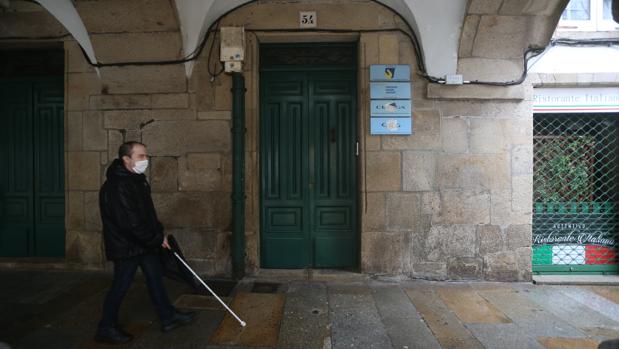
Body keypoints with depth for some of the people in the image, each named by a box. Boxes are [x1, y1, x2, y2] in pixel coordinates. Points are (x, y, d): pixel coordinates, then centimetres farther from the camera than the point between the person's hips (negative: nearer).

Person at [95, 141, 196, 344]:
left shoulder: (137, 180, 8)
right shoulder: (117, 186, -24)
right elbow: (130, 223, -27)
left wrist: (159, 233, 5)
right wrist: (157, 239, -18)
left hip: (144, 242, 10)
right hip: (126, 246, -9)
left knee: (155, 278, 15)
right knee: (121, 286, 4)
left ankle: (168, 318, 27)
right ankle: (107, 328, 24)